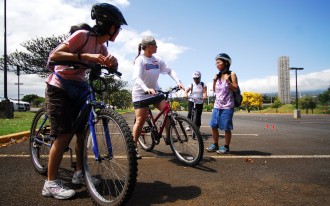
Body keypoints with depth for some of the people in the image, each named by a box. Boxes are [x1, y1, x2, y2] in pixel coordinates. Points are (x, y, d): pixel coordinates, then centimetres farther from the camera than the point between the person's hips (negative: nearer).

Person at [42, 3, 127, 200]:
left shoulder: (101, 46, 6)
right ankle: (51, 183, -1)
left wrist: (112, 60, -26)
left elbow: (113, 65, -3)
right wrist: (85, 56, -37)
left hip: (78, 89, 8)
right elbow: (54, 55, -26)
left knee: (82, 131, 5)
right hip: (59, 88, -7)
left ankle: (79, 173, 18)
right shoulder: (82, 35, -18)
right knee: (64, 135, -12)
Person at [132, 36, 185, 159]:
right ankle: (134, 147, 9)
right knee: (140, 120, -5)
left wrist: (178, 81, -17)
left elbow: (169, 71, 0)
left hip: (155, 92, 5)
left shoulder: (157, 59, 1)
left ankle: (168, 137, 8)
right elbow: (137, 77, -28)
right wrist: (146, 89, -46)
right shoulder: (140, 60, -16)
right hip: (141, 93, -5)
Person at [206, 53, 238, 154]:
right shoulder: (218, 76, 13)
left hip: (227, 106, -6)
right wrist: (214, 81, 1)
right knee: (213, 126, 7)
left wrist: (228, 81, -21)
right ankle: (215, 145, 22)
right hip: (217, 105, 6)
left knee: (226, 128, -1)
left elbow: (236, 89, -8)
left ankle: (226, 147, 11)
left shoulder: (231, 74, -3)